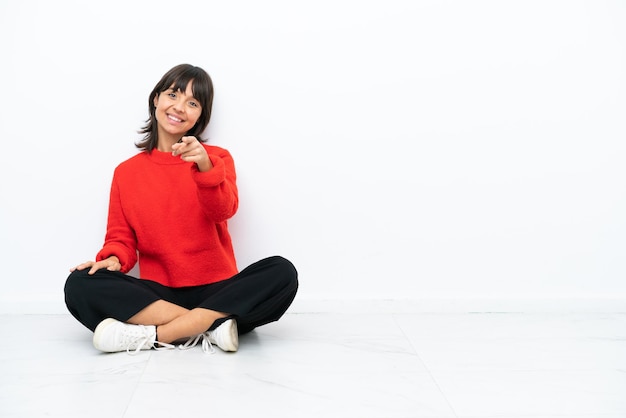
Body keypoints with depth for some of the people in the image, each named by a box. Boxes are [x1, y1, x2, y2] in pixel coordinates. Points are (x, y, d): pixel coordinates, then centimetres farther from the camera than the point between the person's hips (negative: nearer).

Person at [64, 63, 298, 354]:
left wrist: (204, 165, -32)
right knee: (79, 285, -24)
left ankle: (151, 335, -28)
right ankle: (211, 326, -28)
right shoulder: (126, 172, 10)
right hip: (156, 295, 1)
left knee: (282, 272, -29)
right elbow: (121, 236, 10)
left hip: (215, 291, -1)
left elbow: (223, 211, -13)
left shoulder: (217, 158, 6)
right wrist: (114, 258, -13)